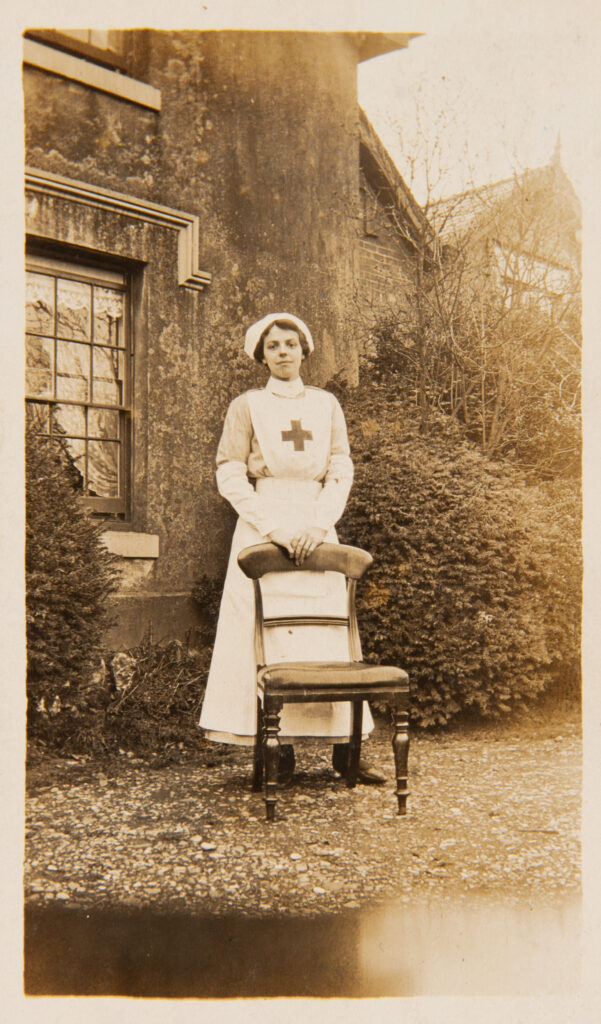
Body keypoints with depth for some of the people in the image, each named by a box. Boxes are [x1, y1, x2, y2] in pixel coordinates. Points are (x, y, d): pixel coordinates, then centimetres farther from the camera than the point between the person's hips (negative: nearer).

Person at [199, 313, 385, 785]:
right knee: (269, 635, -6)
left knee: (332, 635, -1)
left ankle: (343, 746, 4)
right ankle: (281, 748, 0)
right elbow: (230, 477, -3)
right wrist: (273, 527, -14)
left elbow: (342, 471, 6)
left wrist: (319, 524, -10)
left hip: (316, 528, 2)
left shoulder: (326, 405, 12)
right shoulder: (246, 407, 5)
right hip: (262, 527, -2)